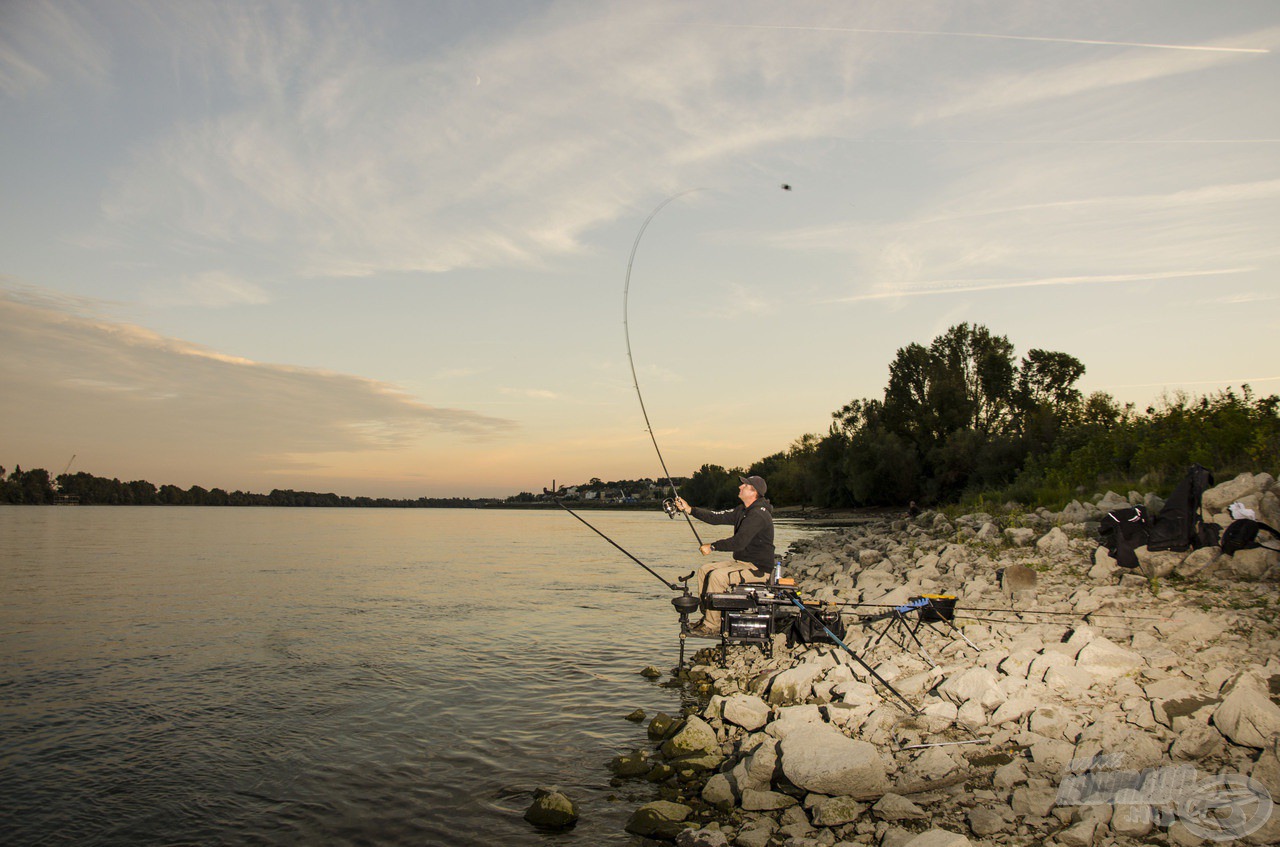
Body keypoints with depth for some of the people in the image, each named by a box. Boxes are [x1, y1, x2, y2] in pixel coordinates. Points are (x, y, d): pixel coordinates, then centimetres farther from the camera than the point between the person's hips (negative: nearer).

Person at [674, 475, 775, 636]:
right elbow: (717, 517, 8)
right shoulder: (743, 510, 11)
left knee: (717, 576, -26)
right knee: (704, 570, 6)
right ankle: (707, 616, 11)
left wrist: (712, 546, -19)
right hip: (741, 562, 10)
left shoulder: (758, 515, -21)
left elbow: (739, 542, -28)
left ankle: (712, 626, -17)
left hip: (758, 568, -10)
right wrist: (689, 509, 1)